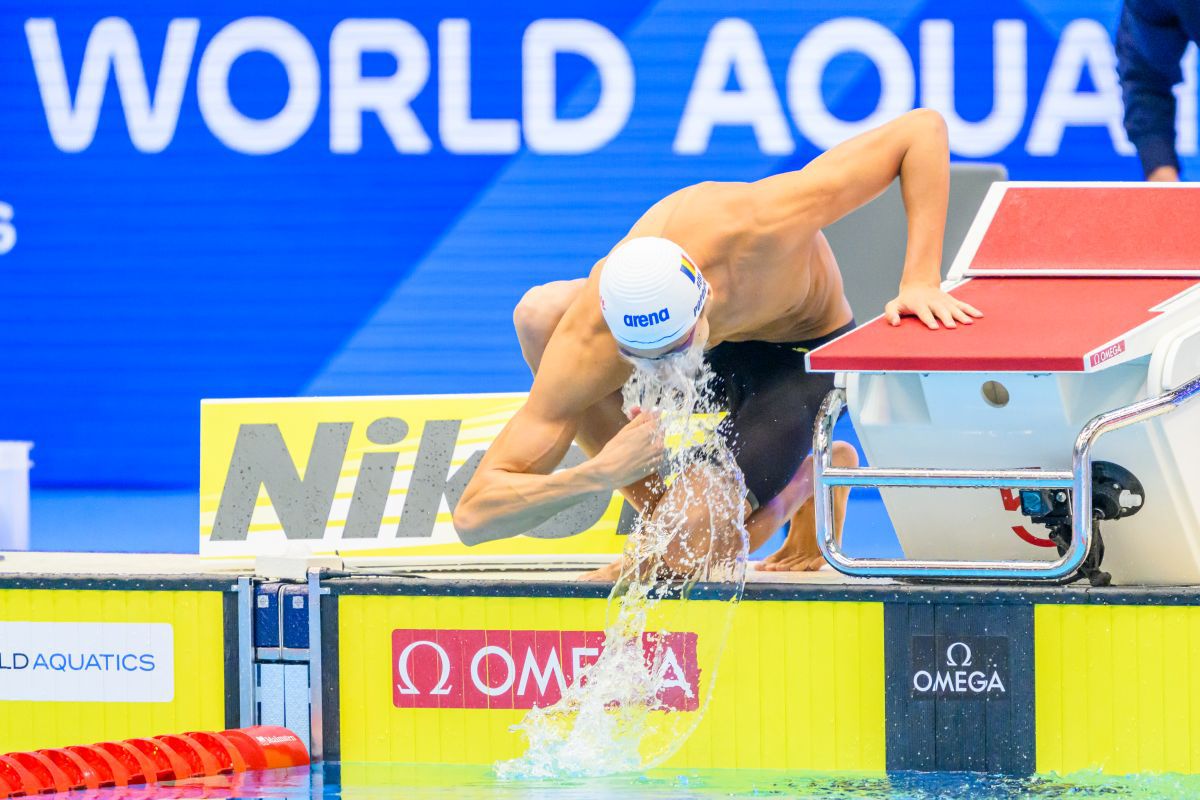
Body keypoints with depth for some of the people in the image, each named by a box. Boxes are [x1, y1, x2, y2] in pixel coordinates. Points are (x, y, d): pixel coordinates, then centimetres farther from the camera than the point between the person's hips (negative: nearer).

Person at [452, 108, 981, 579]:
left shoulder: (756, 229, -43)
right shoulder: (585, 346, -36)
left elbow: (924, 129, -33)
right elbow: (473, 514, -36)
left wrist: (920, 283, -40)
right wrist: (595, 477, -52)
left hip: (800, 355, -4)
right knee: (540, 311, -22)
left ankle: (809, 483, 9)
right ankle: (655, 503, -7)